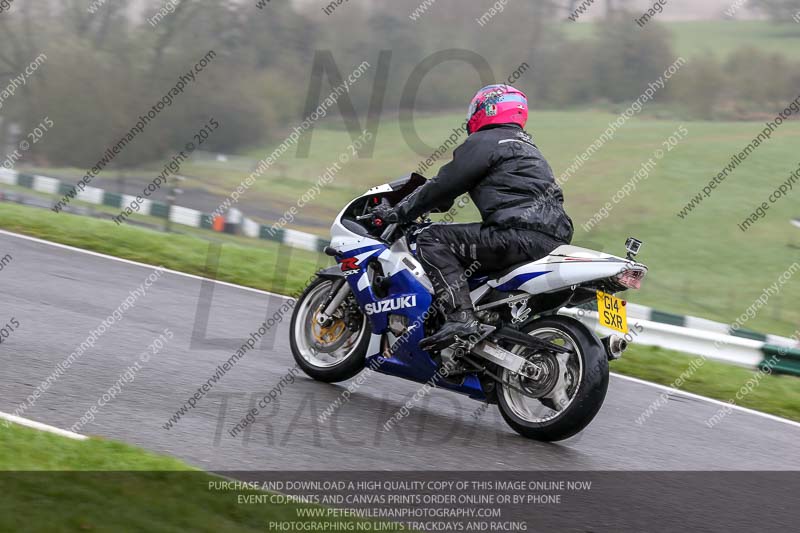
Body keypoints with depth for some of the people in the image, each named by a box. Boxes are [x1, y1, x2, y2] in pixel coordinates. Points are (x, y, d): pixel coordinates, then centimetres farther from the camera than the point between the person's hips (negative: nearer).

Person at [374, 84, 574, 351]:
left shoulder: (483, 142, 2)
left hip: (520, 235, -10)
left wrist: (398, 212, 9)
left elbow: (445, 185, 0)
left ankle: (461, 318, -23)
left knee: (433, 240, -7)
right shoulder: (527, 146, 30)